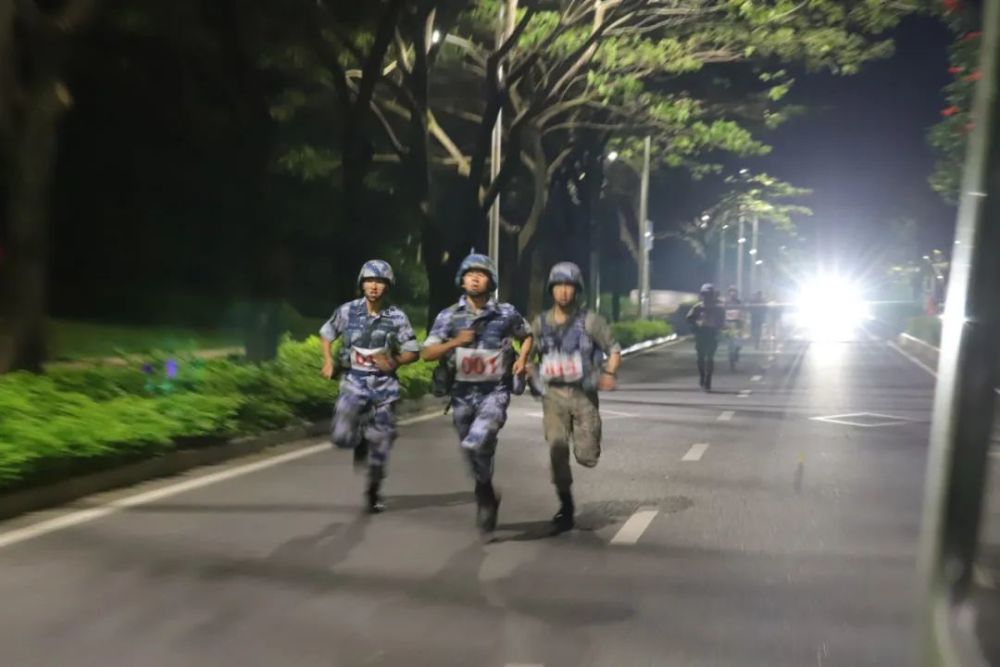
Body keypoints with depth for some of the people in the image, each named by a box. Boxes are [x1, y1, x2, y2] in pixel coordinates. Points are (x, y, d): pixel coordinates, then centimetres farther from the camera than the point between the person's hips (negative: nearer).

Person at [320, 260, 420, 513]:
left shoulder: (397, 317, -5)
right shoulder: (348, 311, -4)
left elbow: (413, 352, 2)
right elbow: (327, 334, 12)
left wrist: (394, 363, -16)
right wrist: (328, 361, -1)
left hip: (384, 385, 0)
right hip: (354, 381, 0)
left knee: (381, 443, 4)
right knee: (341, 436, -15)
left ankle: (374, 491, 26)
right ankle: (361, 442, 22)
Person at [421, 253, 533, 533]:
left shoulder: (506, 314, -4)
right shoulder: (448, 316, -3)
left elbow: (527, 335, 16)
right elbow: (427, 353, -10)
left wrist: (522, 359, -3)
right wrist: (454, 342, -26)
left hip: (494, 392, -3)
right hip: (462, 393, 3)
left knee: (476, 444, -24)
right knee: (475, 451, 16)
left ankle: (485, 494, 2)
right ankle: (487, 498, 41)